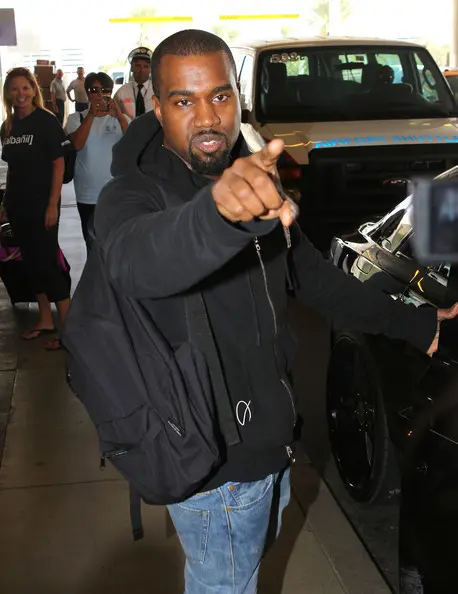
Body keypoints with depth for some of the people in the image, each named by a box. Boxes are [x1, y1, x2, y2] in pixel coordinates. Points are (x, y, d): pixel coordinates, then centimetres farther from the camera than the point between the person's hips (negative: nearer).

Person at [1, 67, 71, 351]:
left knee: (47, 261, -5)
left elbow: (59, 163, -11)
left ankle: (68, 326, 3)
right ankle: (45, 320, 24)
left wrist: (53, 204, -15)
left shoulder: (46, 121, -9)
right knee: (32, 260, 12)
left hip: (42, 203, -6)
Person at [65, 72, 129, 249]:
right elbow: (76, 145, -18)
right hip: (88, 196, 0)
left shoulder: (121, 118, 3)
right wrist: (91, 115, -26)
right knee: (93, 246, 12)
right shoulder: (76, 119, 1)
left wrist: (118, 115, -27)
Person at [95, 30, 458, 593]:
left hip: (269, 441, 7)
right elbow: (133, 262, -45)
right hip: (215, 466, -7)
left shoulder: (255, 188, 4)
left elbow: (313, 277, 15)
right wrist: (218, 212, -66)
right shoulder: (133, 196, -21)